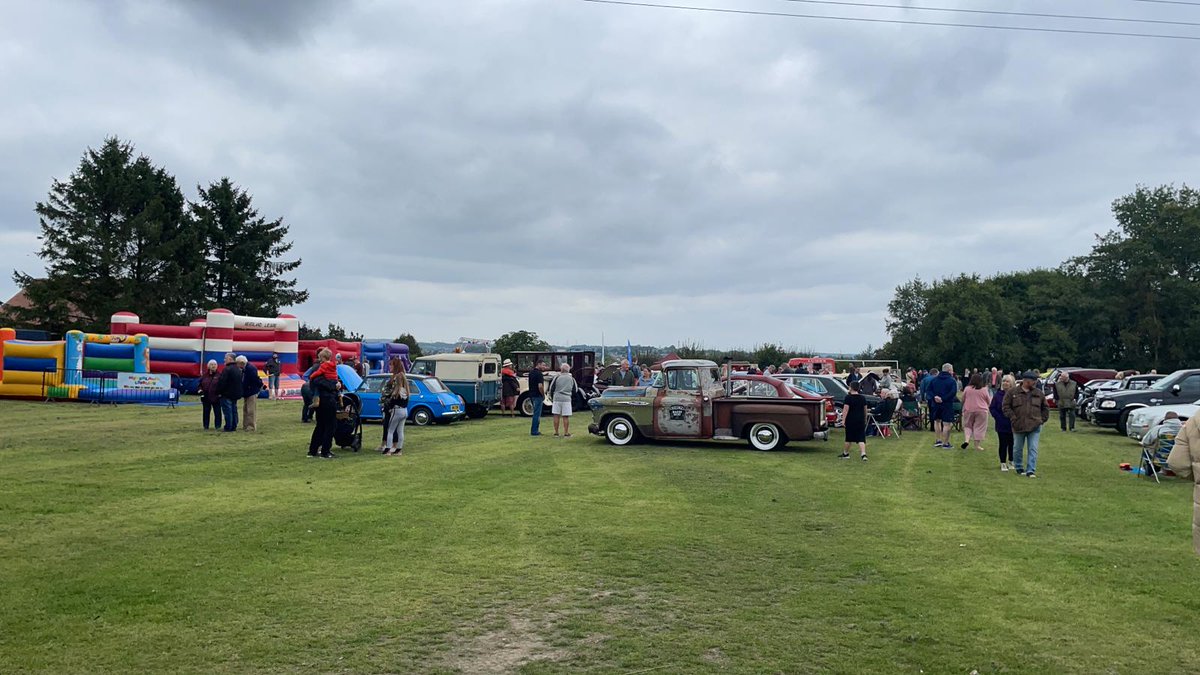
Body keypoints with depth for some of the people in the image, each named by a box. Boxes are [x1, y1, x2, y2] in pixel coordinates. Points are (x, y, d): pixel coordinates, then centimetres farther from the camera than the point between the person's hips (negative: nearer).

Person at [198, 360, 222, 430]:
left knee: (217, 412, 1)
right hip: (206, 398, 3)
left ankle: (218, 426, 8)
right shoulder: (204, 375, 8)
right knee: (206, 412, 8)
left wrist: (220, 393, -12)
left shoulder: (219, 375, -1)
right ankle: (206, 427, 16)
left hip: (216, 397, -3)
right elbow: (200, 384, 15)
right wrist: (201, 391, 1)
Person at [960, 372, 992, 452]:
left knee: (968, 425, 15)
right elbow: (989, 402, 5)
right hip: (981, 410, -1)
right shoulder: (984, 389, -5)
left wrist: (963, 409, 21)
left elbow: (963, 400, 6)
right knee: (979, 427, 6)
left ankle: (966, 440, -6)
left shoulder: (967, 388, -3)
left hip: (968, 410, 1)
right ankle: (977, 445, 8)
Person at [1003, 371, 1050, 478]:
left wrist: (1042, 419, 6)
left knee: (1033, 449, -4)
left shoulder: (1039, 393, 7)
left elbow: (1045, 408, 17)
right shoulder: (1013, 392, -2)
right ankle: (1019, 468, 27)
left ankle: (1031, 470, -1)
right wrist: (1013, 418, -10)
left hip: (1035, 427, 1)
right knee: (1018, 449, 10)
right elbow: (1006, 406, -1)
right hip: (1018, 427, -1)